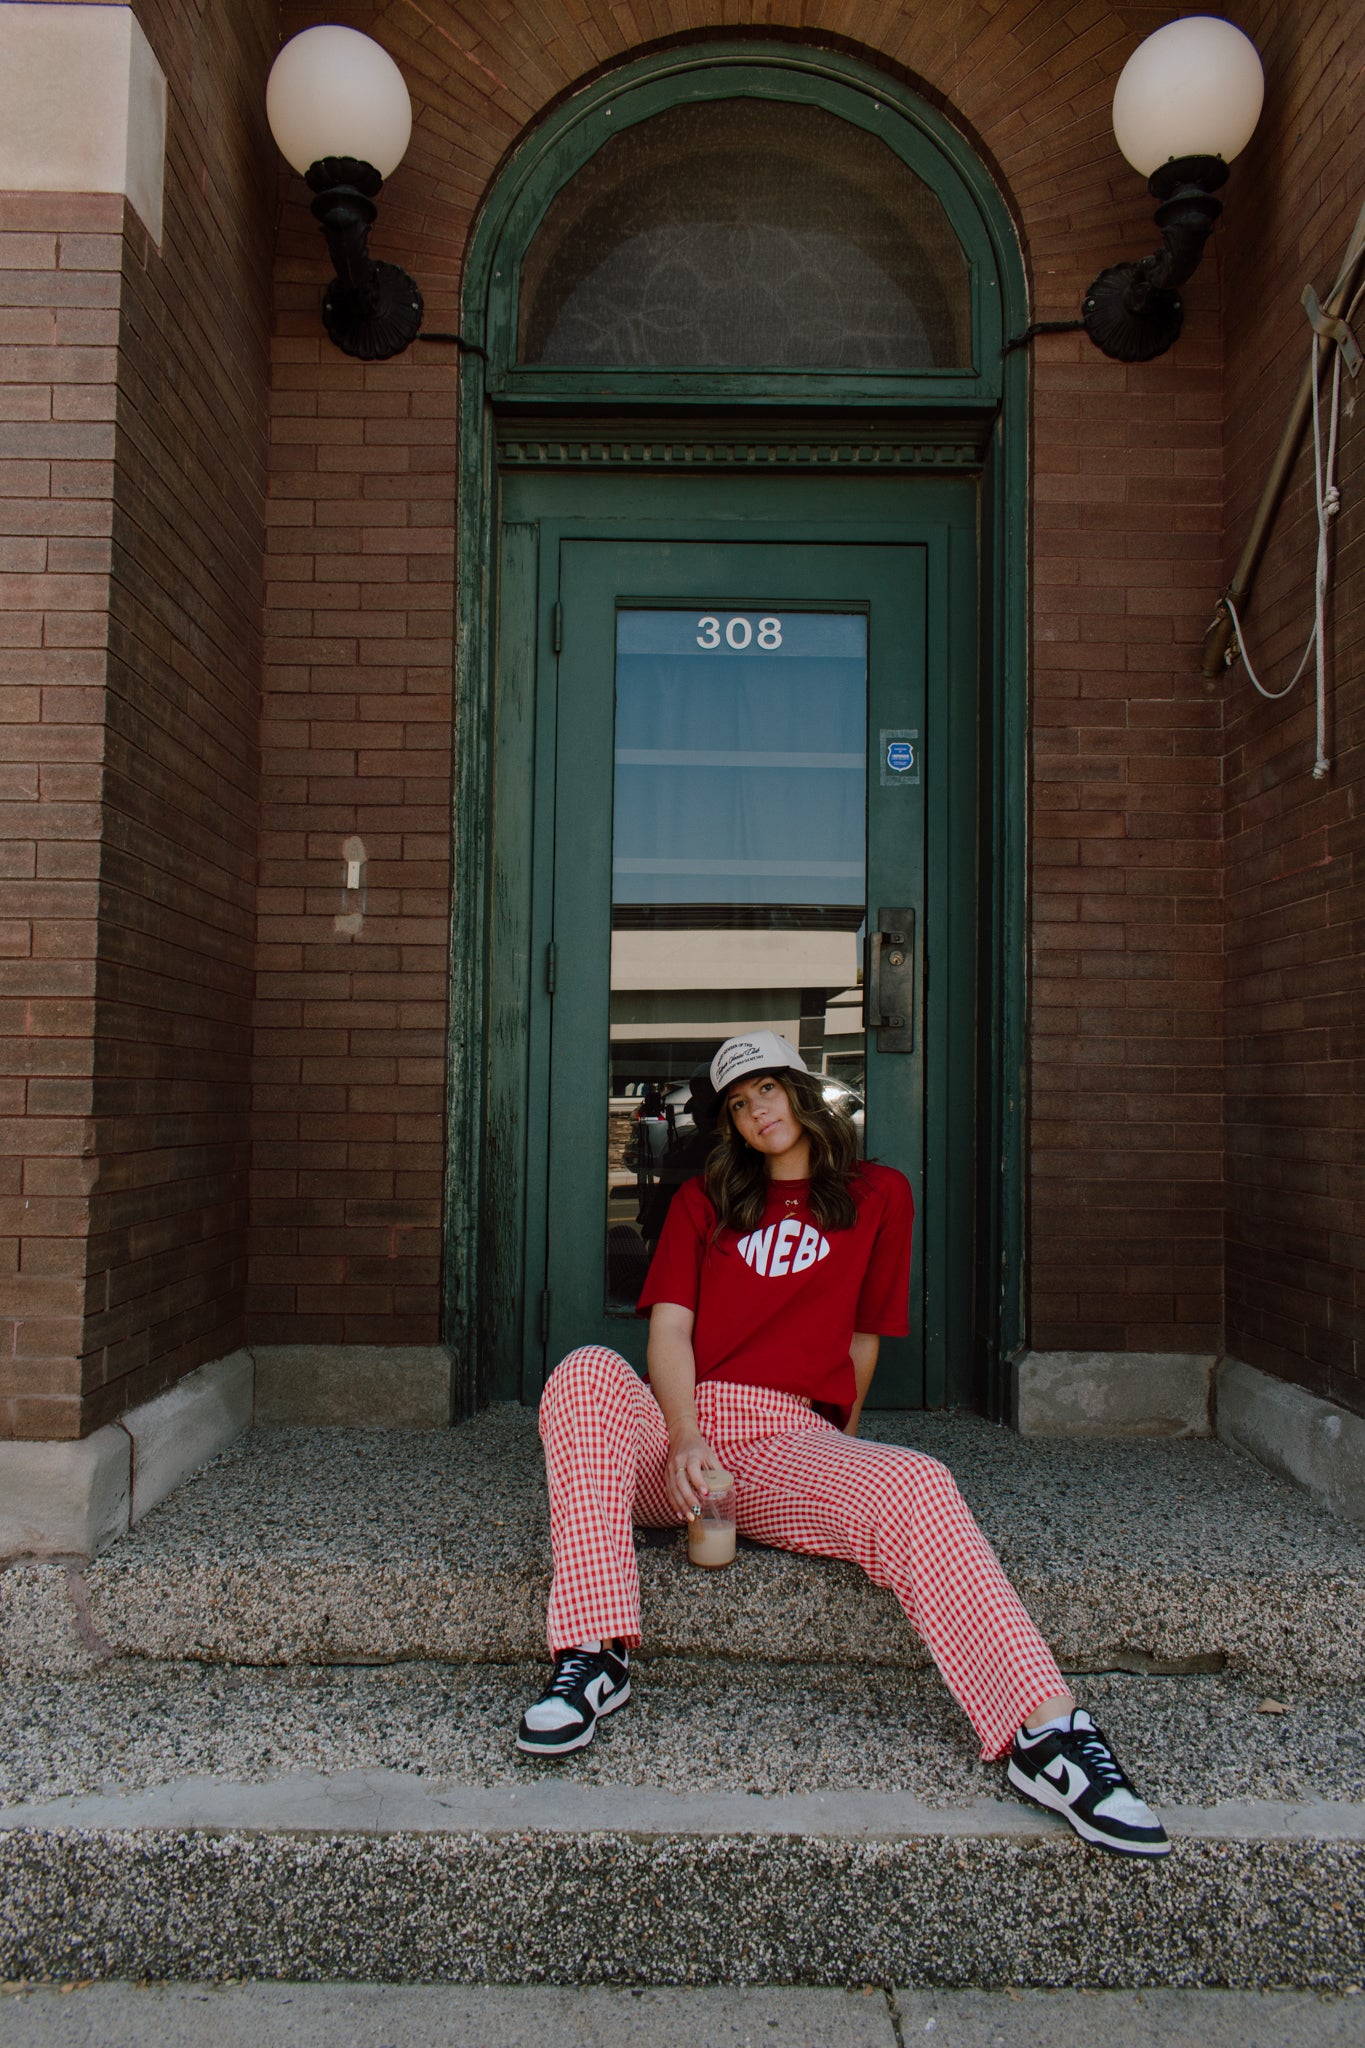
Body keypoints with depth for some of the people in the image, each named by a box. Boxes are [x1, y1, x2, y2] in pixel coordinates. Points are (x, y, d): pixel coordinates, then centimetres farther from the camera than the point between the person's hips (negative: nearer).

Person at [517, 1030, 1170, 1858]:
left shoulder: (878, 1195, 17)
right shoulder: (704, 1201, 18)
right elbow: (670, 1329, 5)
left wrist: (840, 1439, 20)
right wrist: (685, 1438, -13)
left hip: (788, 1441, -1)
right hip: (678, 1428, 1)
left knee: (915, 1488, -33)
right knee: (588, 1372, -32)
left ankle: (1048, 1736, -38)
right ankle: (594, 1656, -37)